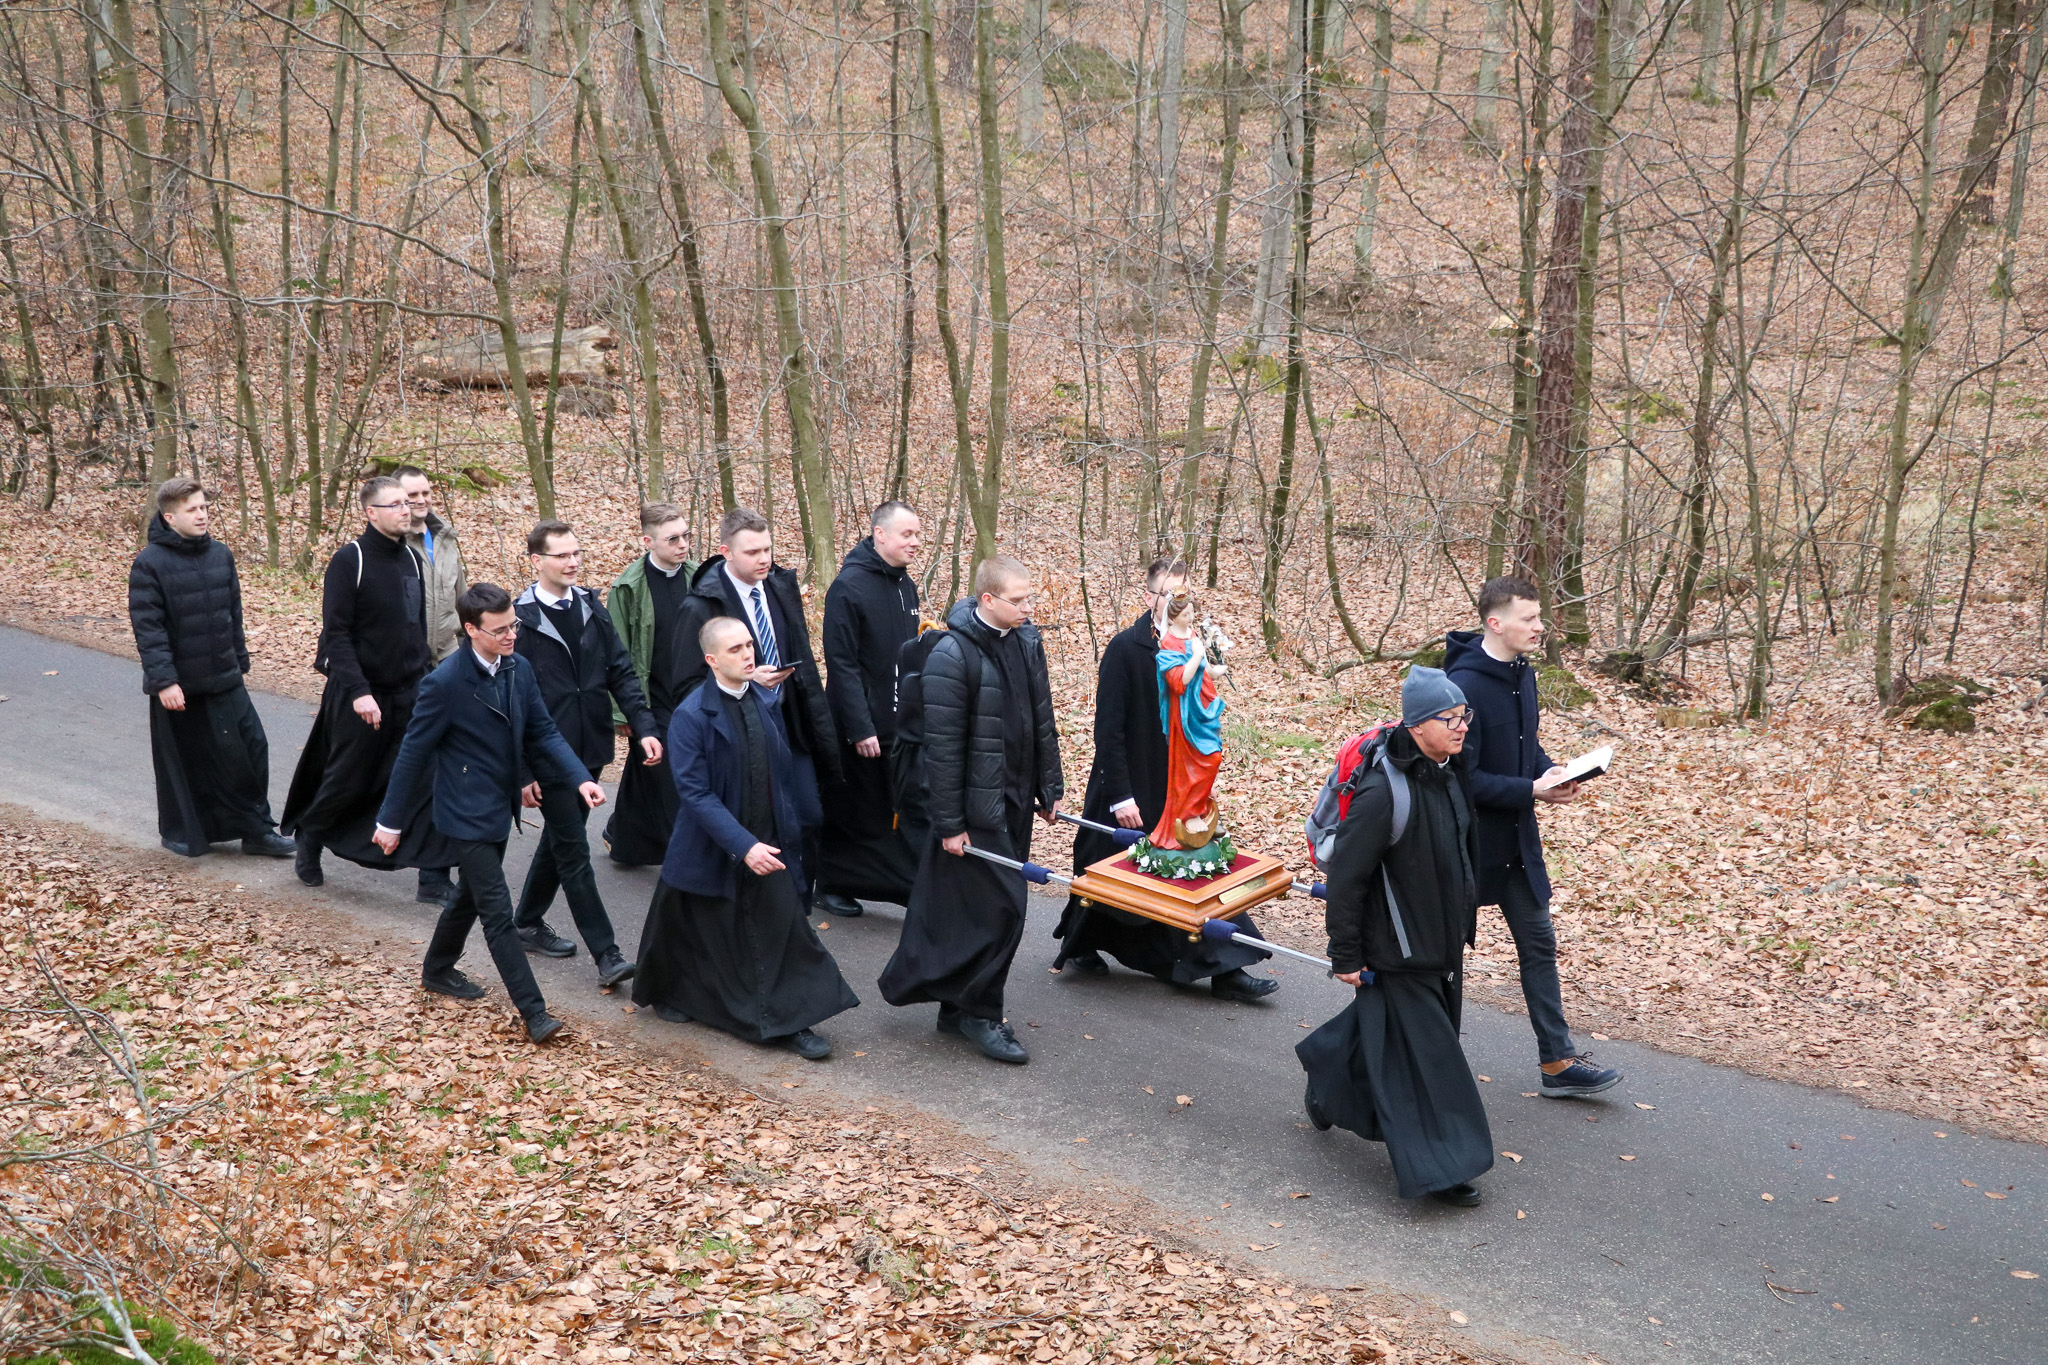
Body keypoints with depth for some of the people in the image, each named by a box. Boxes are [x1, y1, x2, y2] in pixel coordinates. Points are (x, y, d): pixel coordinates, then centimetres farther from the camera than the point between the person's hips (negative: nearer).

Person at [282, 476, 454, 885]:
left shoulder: (412, 560, 9)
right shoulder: (350, 560, -12)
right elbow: (336, 633, -16)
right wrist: (358, 691, -23)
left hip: (410, 693, 5)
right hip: (361, 695, -5)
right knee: (348, 782, 8)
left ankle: (435, 868, -3)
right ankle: (308, 840, 35)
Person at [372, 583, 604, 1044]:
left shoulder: (518, 670, -1)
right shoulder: (446, 682, -21)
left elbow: (543, 732, 4)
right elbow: (414, 752, -13)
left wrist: (580, 778, -13)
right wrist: (390, 820, -7)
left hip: (500, 806, 8)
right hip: (468, 813, -8)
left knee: (473, 895, 23)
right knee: (498, 912, -6)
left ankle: (437, 971, 45)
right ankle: (534, 1014, -4)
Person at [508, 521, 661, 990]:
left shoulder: (592, 607, 6)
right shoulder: (521, 618, -12)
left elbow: (621, 672, 7)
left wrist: (644, 727, -6)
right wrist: (522, 770, -13)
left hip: (588, 749, 6)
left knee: (559, 841, 19)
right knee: (574, 853, -3)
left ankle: (528, 921, 38)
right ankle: (606, 955, -1)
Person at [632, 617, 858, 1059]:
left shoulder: (768, 700, 0)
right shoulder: (692, 715, -17)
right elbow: (695, 792, -21)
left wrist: (792, 825, 9)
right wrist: (743, 845, -27)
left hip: (768, 843, 4)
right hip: (715, 850, -4)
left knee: (784, 930, -1)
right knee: (701, 935, 14)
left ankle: (792, 1022, 7)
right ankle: (668, 993, 41)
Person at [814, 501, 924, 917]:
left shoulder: (906, 585, 10)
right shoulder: (849, 586, -15)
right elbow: (842, 664, -18)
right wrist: (860, 728, -20)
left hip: (901, 724, 7)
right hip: (859, 727, -7)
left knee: (907, 811, 7)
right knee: (849, 812, 6)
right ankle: (831, 887, 22)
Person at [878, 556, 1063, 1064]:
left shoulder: (1027, 642, 5)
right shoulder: (952, 655, -18)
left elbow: (1043, 722, 15)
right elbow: (942, 746, -17)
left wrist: (1050, 787, 15)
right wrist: (949, 822, -16)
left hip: (1016, 801, 7)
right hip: (977, 805, -7)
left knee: (979, 905, 13)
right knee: (1001, 907, -6)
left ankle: (958, 1007, 24)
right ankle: (979, 1013, 9)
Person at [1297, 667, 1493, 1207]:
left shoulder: (1451, 777, 2)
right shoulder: (1384, 792, -26)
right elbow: (1345, 875, -21)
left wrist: (1463, 922, 23)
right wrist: (1345, 954, -17)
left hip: (1442, 941, 9)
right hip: (1397, 951, -9)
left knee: (1385, 1028, 22)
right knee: (1419, 1052, -3)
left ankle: (1327, 1088, 45)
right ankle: (1437, 1167, 6)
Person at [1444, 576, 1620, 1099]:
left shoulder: (1522, 674, 4)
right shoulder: (1464, 685, -23)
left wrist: (1551, 772, -3)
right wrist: (1532, 791, -25)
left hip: (1516, 840, 8)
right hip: (1469, 837, -8)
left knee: (1538, 942, 10)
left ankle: (1557, 1062, 16)